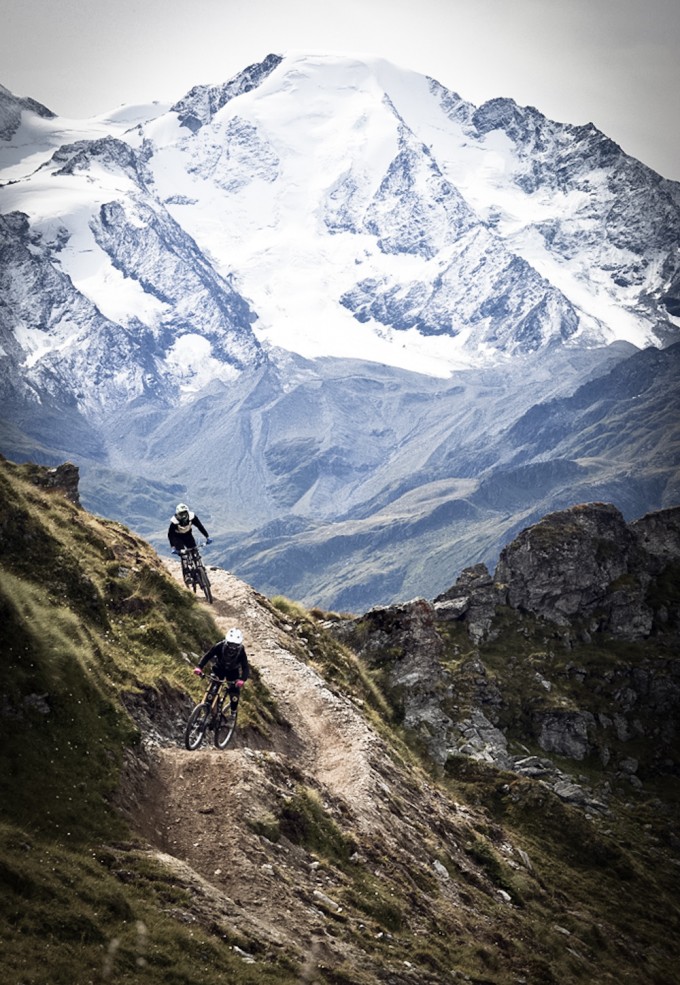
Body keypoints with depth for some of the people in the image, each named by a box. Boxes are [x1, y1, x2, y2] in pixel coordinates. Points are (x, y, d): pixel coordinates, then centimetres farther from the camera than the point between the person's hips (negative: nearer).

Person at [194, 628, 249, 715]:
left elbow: (245, 668, -35)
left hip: (233, 671, -1)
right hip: (219, 668, 1)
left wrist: (242, 680, -55)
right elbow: (207, 655, -32)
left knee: (235, 693, -8)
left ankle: (233, 712, 13)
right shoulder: (220, 646, -31)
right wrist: (199, 667, -49)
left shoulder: (241, 652, -32)